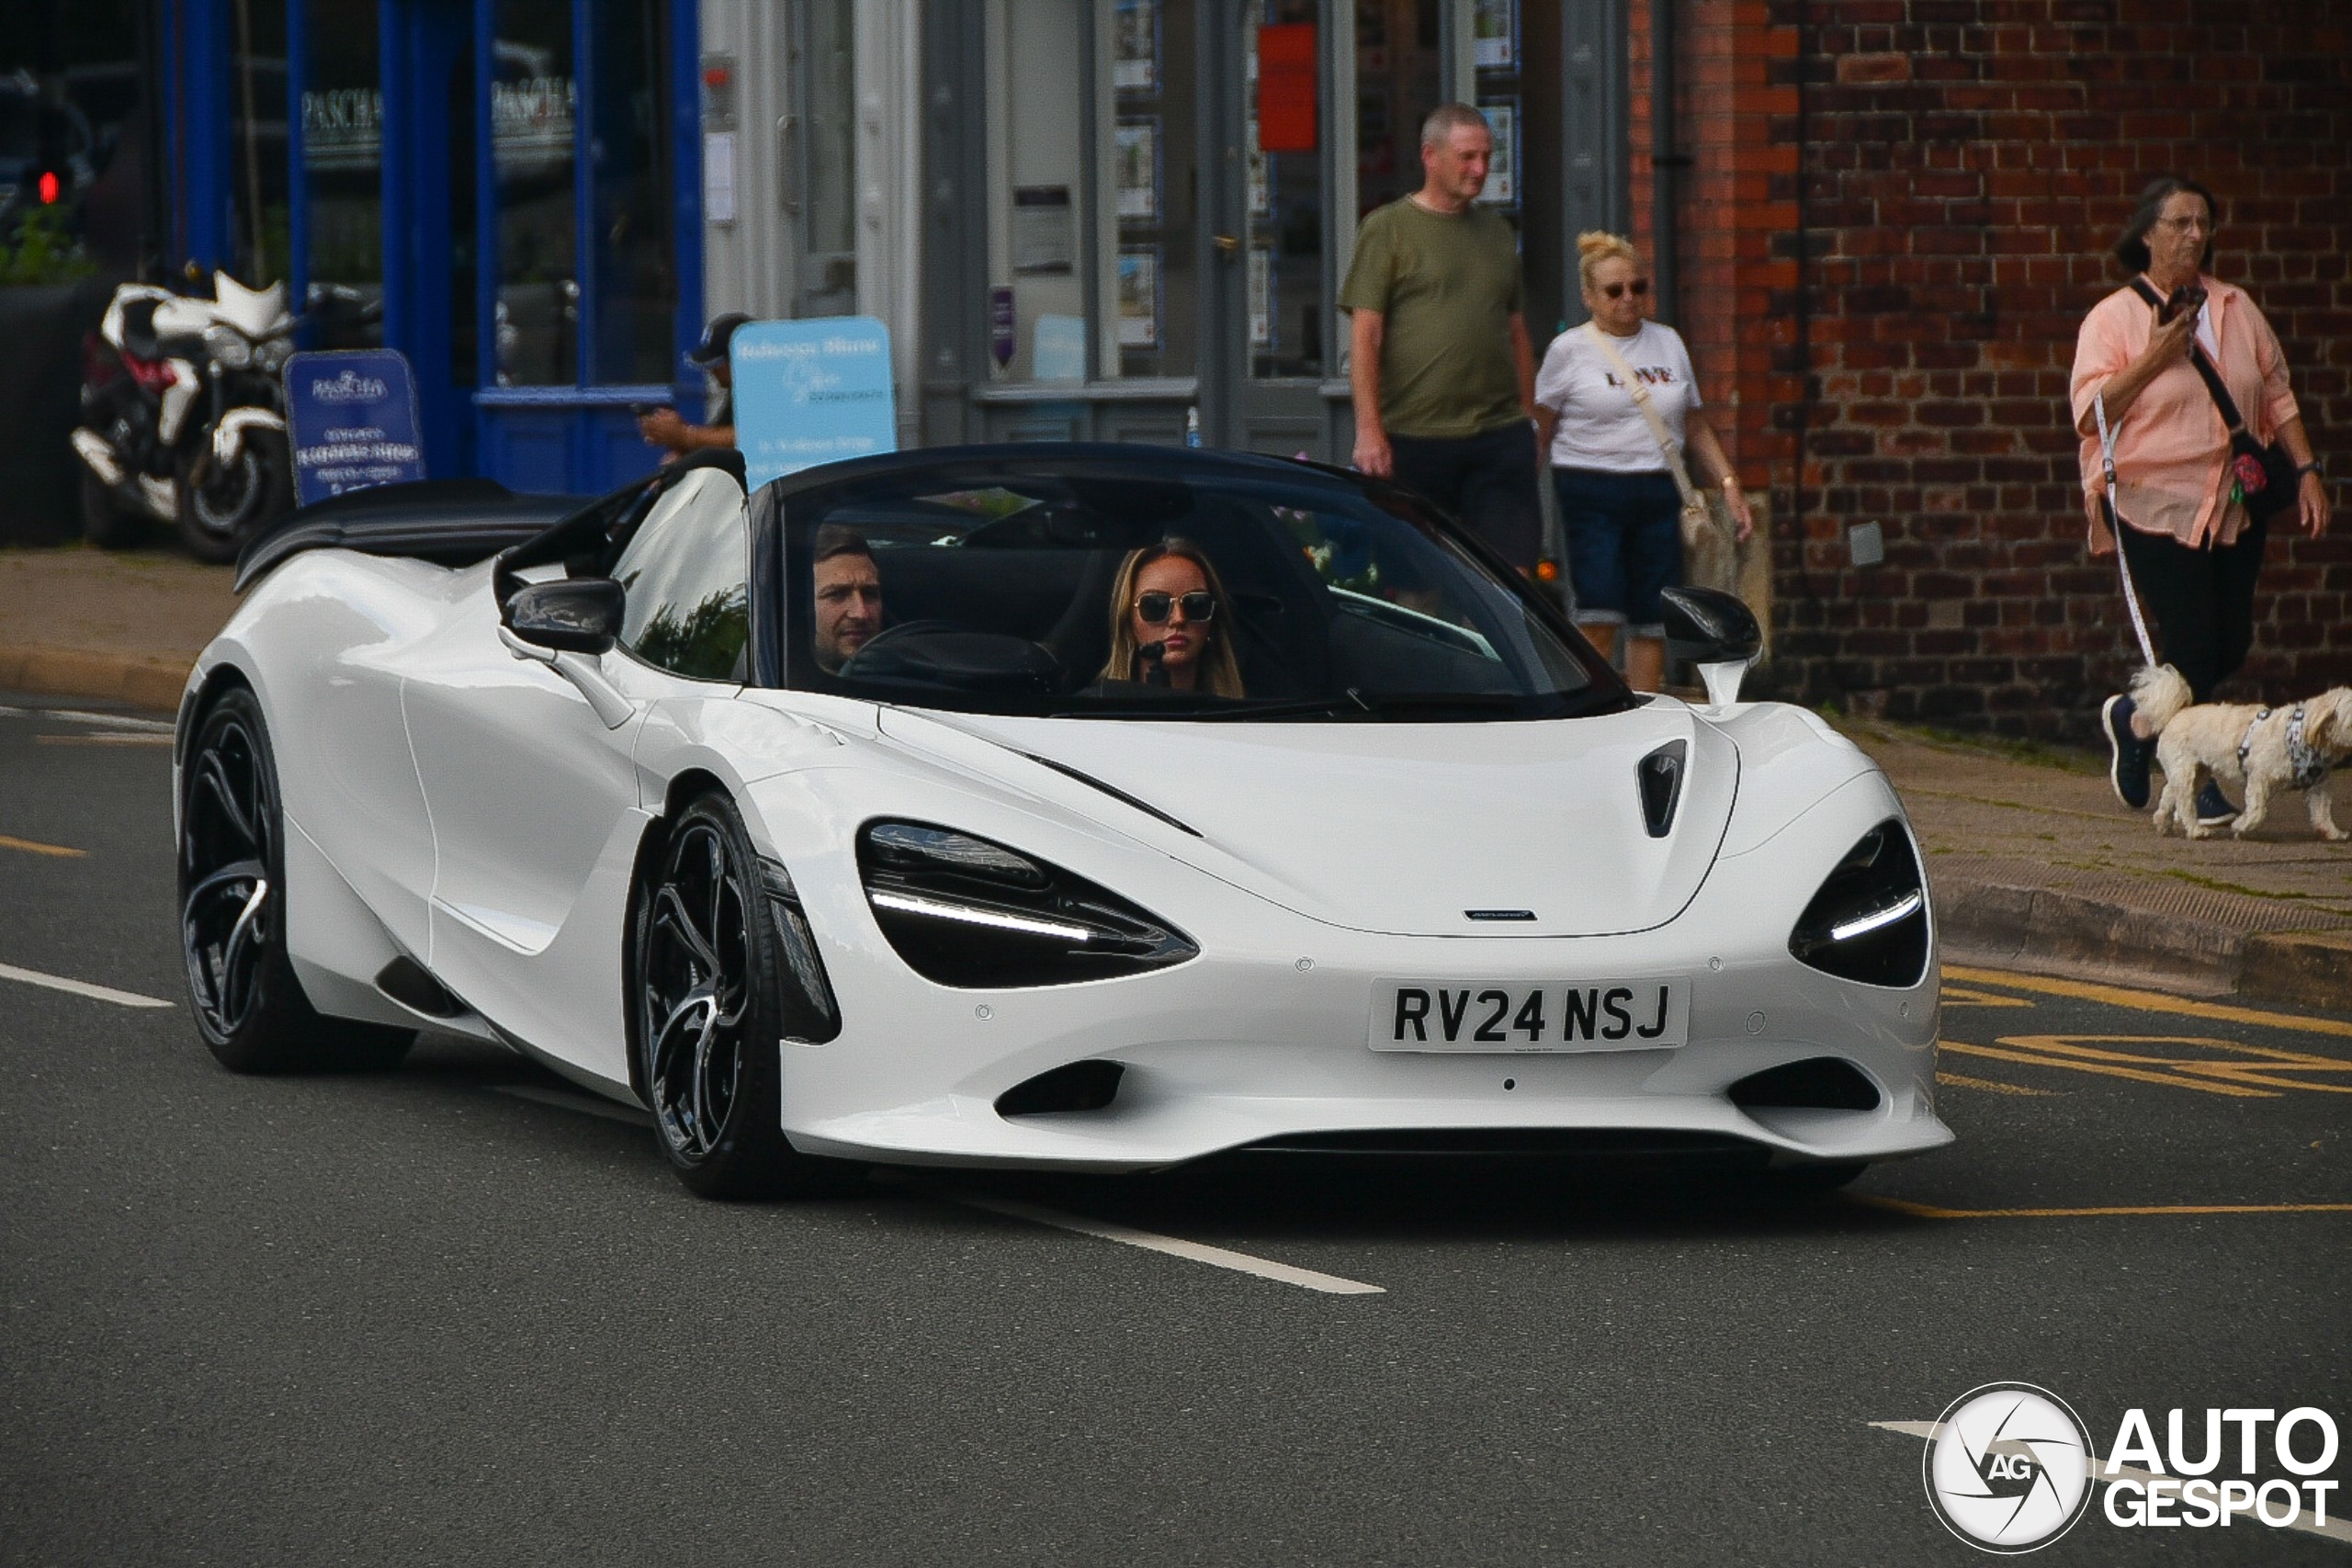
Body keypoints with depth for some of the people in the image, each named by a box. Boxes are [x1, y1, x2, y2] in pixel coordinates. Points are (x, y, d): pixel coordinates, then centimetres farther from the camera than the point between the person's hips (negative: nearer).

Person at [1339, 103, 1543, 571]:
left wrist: (1527, 422, 17)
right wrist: (1368, 428, -13)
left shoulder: (1497, 233, 17)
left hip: (1499, 433, 4)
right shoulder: (1388, 229, 0)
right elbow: (1364, 335, -6)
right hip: (1413, 438, -4)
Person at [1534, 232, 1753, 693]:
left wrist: (1729, 483, 11)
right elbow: (1540, 431, 2)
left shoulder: (1667, 343, 14)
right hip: (1590, 492, -4)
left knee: (1653, 620, 2)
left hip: (1657, 494, 4)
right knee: (1599, 618, -15)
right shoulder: (1569, 350, 1)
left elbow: (1695, 425, 19)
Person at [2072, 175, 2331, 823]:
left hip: (2235, 503, 5)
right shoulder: (2114, 318, -3)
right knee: (2192, 647, -8)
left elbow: (2277, 397, 16)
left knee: (2231, 646, 7)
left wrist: (2307, 471, 7)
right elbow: (2089, 413, -10)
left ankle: (2136, 720, 30)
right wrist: (2153, 360, -18)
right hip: (2159, 503, -5)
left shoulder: (2237, 309, 11)